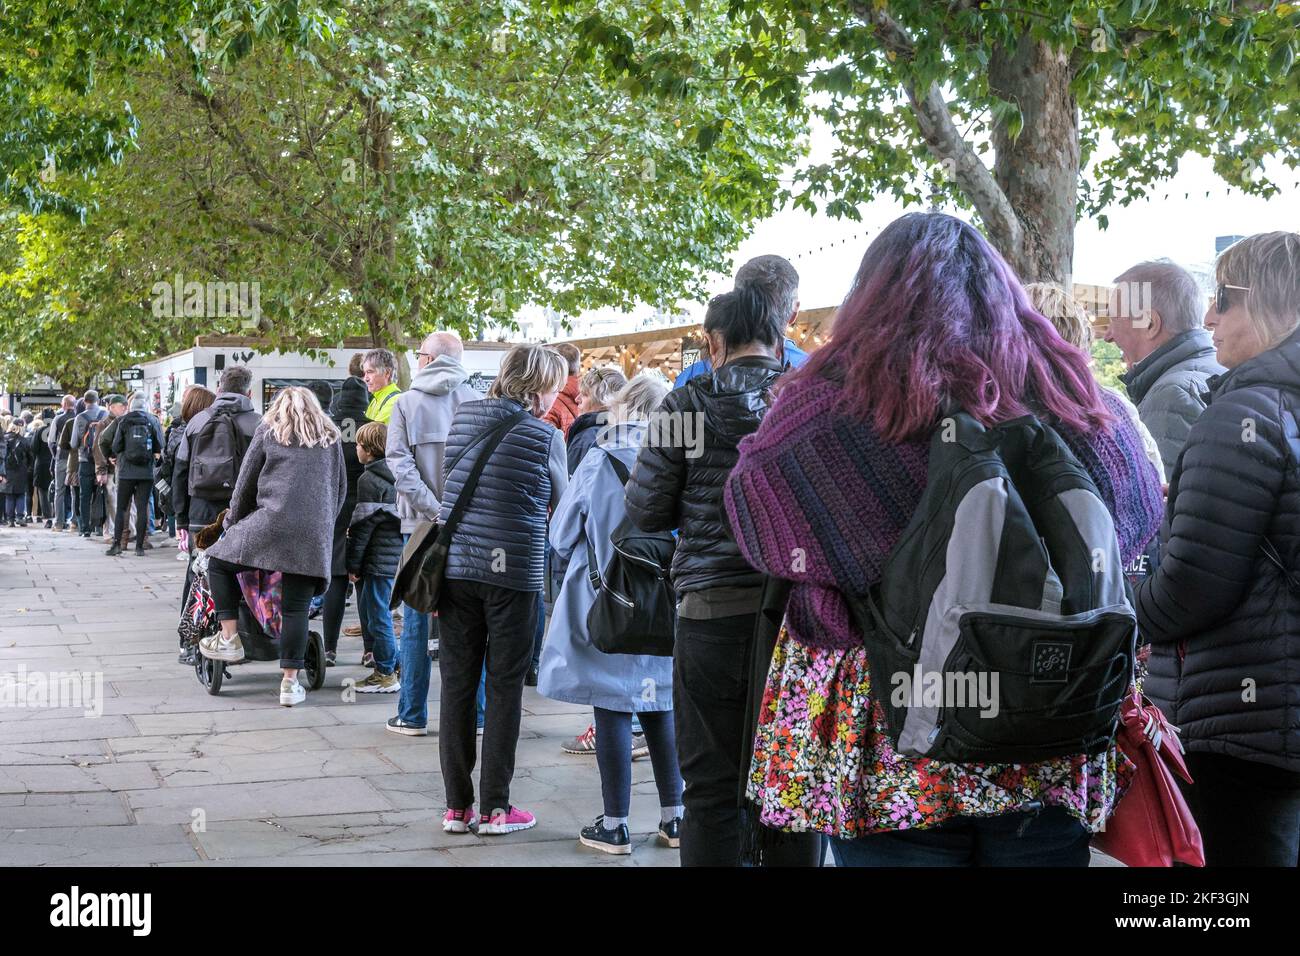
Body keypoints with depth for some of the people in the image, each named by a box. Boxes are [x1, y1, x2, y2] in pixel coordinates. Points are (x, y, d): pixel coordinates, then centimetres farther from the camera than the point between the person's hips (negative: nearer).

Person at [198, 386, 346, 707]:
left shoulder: (268, 432, 11)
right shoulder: (330, 437, 19)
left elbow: (245, 484, 12)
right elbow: (340, 488, 22)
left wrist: (232, 521, 25)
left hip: (272, 523, -3)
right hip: (316, 534, 3)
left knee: (219, 562, 17)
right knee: (297, 607, 3)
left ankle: (229, 638, 10)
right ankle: (290, 682, 2)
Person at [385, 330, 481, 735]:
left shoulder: (406, 402, 0)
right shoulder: (476, 402, 1)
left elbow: (398, 462, -9)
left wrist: (434, 509, -14)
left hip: (421, 524, -1)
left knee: (416, 619, 7)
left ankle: (412, 715, 10)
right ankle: (472, 713, 9)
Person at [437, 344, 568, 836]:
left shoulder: (463, 417, 7)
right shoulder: (545, 435, -6)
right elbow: (560, 501, 7)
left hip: (455, 567, 4)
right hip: (513, 571, -4)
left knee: (457, 683, 8)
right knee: (504, 686, 5)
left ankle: (457, 805, 13)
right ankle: (495, 807, 8)